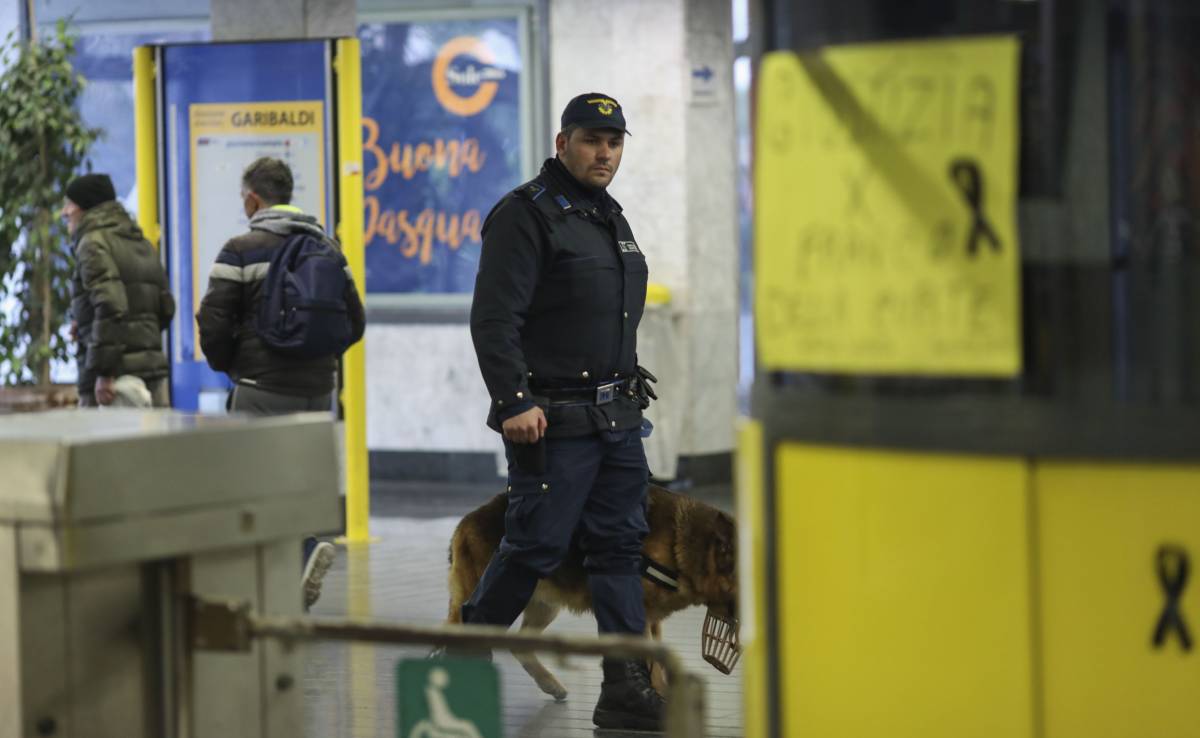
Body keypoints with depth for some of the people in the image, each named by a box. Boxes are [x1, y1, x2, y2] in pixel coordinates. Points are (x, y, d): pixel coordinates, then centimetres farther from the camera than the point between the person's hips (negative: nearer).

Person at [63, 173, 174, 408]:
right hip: (153, 363, 8)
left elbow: (110, 305, -19)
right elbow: (166, 308, 19)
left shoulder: (94, 243, -6)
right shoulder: (143, 244, 19)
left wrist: (103, 373, -20)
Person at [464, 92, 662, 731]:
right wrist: (514, 403, -22)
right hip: (553, 420, -8)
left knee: (620, 547, 5)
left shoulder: (611, 218, 18)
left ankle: (626, 689, 6)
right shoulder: (526, 215, -10)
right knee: (536, 546, -6)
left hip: (617, 416, 8)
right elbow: (494, 319, -16)